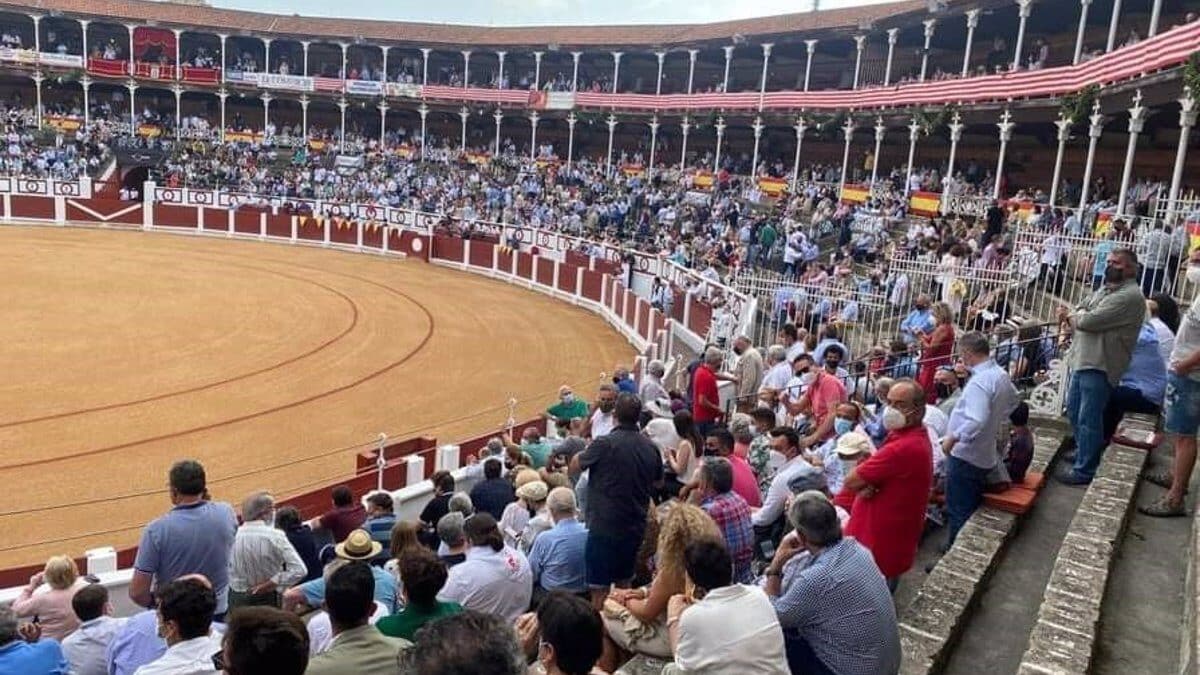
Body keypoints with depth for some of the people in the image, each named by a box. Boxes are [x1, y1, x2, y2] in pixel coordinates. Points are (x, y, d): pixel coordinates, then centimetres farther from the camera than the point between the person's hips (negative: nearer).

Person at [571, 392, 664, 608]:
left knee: (599, 590, 1)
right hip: (636, 527, 6)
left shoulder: (604, 444, -17)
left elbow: (574, 467, -1)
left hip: (605, 527, -6)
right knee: (624, 583, 21)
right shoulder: (651, 447, 0)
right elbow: (658, 483, 16)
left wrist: (582, 453, 17)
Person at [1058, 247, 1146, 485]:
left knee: (1088, 420, -5)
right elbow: (1080, 313, 14)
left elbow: (1090, 321, -21)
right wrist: (1074, 316, -10)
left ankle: (1084, 470, 3)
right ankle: (1084, 452, 38)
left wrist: (1071, 317, -1)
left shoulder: (1129, 296, -15)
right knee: (1074, 410, 21)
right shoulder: (1106, 289, 17)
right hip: (1083, 360, 10)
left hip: (1099, 366, -10)